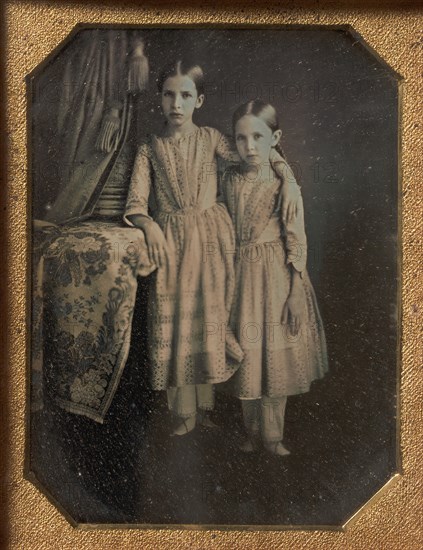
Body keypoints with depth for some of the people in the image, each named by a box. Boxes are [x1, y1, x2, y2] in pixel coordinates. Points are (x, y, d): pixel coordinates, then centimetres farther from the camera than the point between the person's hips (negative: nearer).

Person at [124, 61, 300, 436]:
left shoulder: (211, 138, 5)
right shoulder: (150, 149, 6)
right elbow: (136, 201, 0)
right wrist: (149, 226, -19)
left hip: (211, 239, 0)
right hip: (170, 241, 0)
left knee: (210, 317, 6)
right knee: (175, 322, 2)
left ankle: (206, 405, 23)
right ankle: (185, 412, 18)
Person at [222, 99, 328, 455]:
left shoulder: (283, 181, -8)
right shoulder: (231, 179, 2)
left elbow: (297, 238, -8)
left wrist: (296, 291, -12)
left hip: (276, 274, -3)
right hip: (242, 273, 3)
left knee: (275, 354, 6)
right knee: (247, 353, 10)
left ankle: (272, 434, 25)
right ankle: (254, 430, 30)